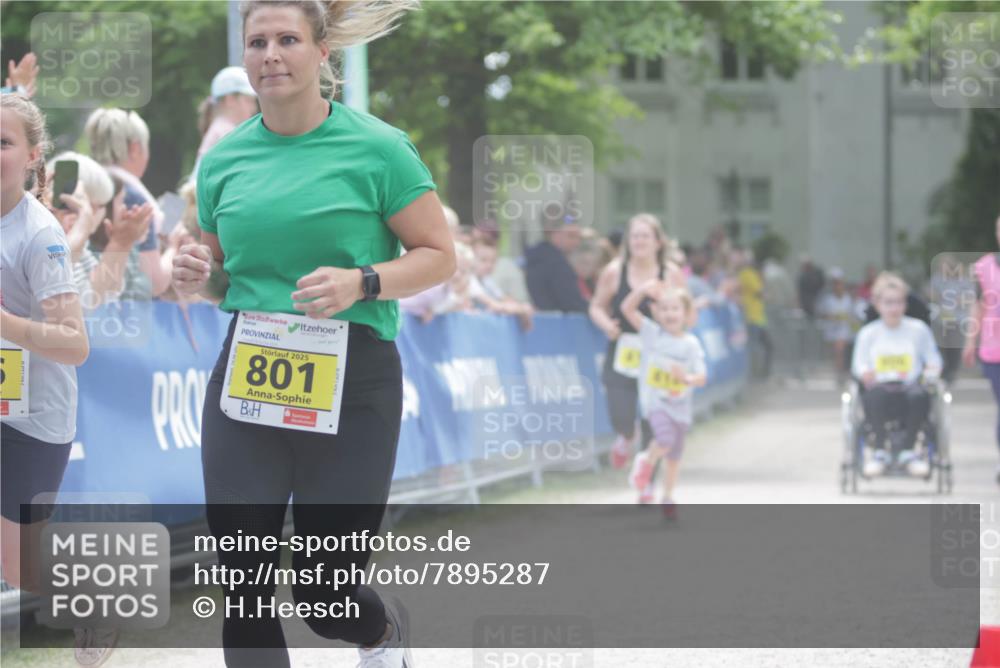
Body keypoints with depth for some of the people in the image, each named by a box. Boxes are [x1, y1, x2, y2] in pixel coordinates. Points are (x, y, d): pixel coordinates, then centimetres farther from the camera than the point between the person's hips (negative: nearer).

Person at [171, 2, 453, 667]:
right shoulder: (223, 160, 7)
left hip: (353, 386, -3)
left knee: (323, 593, 4)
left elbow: (440, 255, -3)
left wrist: (362, 283, -20)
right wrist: (200, 276, -4)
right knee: (242, 589, -3)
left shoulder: (377, 148, -6)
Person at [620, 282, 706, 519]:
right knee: (666, 438, -29)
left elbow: (701, 377, -6)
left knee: (674, 456, 13)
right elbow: (627, 308, -8)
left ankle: (667, 497, 31)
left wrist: (687, 378, -27)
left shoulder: (691, 344, -2)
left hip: (680, 405, 3)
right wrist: (643, 290, -22)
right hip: (655, 401, -3)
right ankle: (647, 462, 3)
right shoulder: (652, 333, -3)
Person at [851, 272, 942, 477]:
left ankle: (906, 450, -18)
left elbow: (934, 361, 15)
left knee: (920, 395, -37)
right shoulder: (868, 333, 12)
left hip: (909, 388, 0)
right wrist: (866, 375, -10)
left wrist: (930, 373, -8)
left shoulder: (918, 329, 11)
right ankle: (879, 451, -21)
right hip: (879, 389, 0)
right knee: (876, 395, -38)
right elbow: (858, 365, 12)